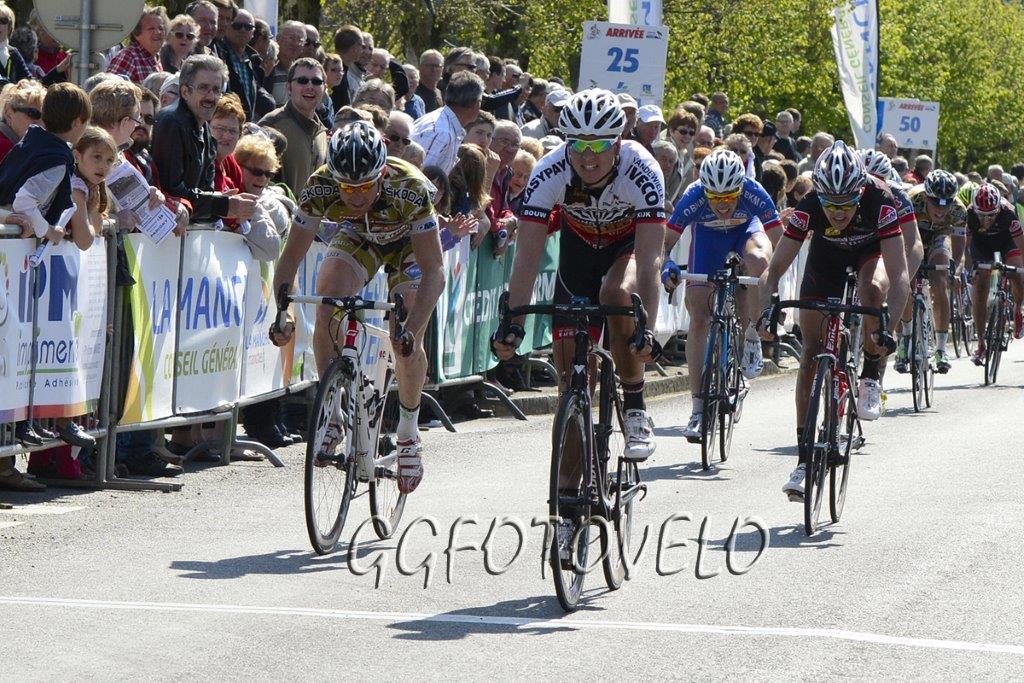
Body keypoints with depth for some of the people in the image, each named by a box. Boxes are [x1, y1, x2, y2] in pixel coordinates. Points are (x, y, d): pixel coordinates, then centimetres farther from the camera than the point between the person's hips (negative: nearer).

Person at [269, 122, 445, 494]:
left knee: (405, 341, -17)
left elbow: (433, 270, -39)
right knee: (326, 309, -23)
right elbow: (291, 257, -27)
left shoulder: (409, 188, -40)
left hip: (409, 242, -2)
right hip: (359, 237, 2)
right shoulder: (321, 186, -34)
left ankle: (408, 431, 7)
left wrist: (412, 328, -52)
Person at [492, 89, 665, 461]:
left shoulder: (641, 170, -35)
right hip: (579, 245, 2)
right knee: (570, 360, -7)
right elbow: (527, 256, -32)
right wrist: (512, 325, -43)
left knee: (616, 294, -35)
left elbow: (648, 259, -41)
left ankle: (636, 410, -18)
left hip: (630, 242, -2)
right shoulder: (549, 173, -30)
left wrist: (646, 330, -51)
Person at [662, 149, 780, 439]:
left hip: (746, 230, -1)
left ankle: (751, 336, -15)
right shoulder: (693, 197, -35)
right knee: (698, 319, -10)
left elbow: (779, 243, -30)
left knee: (758, 260, -38)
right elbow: (666, 241, -33)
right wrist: (666, 265, -53)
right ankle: (698, 409, -3)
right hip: (707, 235, 1)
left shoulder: (754, 193, -36)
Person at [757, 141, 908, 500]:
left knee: (872, 290, -38)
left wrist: (887, 327, -54)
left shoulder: (880, 202, -38)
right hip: (827, 254, 2)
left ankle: (871, 378, -13)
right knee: (811, 353, -6)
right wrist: (767, 312, -48)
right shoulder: (809, 207, -33)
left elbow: (899, 276, -41)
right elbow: (773, 271, -31)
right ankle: (804, 459, -2)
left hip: (871, 251, -1)